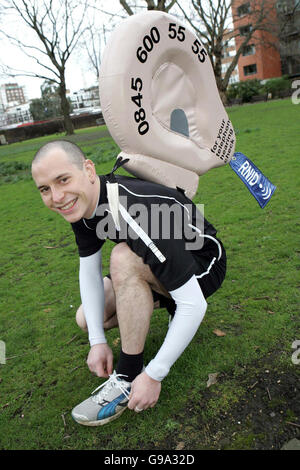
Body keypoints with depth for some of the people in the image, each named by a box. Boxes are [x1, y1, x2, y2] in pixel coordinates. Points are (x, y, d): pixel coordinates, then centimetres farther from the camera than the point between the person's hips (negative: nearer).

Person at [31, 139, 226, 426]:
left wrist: (154, 375, -29)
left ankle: (129, 376, -19)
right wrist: (97, 341, -8)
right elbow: (89, 270, -3)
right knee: (86, 318, 0)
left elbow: (195, 305, -35)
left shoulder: (136, 212, -38)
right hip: (153, 270, 8)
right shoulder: (80, 202, -13)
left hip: (203, 265, -7)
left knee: (124, 258, -35)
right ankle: (167, 301, 17)